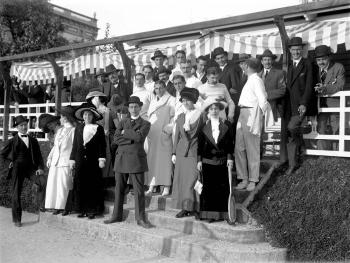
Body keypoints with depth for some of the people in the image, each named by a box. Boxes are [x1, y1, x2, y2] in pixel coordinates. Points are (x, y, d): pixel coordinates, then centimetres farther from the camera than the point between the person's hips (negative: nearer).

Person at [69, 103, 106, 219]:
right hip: (80, 161, 4)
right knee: (80, 185, 4)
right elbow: (75, 145, 14)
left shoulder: (98, 128, 2)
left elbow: (102, 145, -1)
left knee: (93, 186, -1)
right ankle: (82, 209, 12)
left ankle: (92, 210, 6)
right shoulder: (78, 128, 13)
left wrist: (101, 159, -9)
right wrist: (72, 159, 11)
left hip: (93, 161, -3)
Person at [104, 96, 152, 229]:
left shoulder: (145, 124, 6)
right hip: (121, 158, 3)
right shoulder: (123, 122, 14)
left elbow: (139, 137, -15)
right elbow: (116, 139, -1)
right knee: (119, 189, 9)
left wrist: (125, 132, -4)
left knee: (139, 190, -3)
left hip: (136, 159, -3)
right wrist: (132, 138, -10)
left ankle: (141, 218, 4)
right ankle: (117, 215, 21)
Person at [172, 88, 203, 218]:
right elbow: (177, 136, 15)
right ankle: (185, 208, 14)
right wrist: (174, 153, 12)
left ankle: (195, 208, 5)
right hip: (182, 152, 5)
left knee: (194, 179, -5)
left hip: (195, 151, -5)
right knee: (181, 180, 5)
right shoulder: (181, 117, 14)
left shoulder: (200, 115, 0)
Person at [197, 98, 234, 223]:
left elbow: (230, 143, 6)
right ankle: (209, 214, 7)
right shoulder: (203, 126, 7)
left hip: (222, 161, 0)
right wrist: (199, 160, 1)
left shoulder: (226, 124, 7)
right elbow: (200, 144, 6)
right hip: (207, 161, 0)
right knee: (208, 188, 0)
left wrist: (230, 158, -1)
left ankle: (222, 213, 7)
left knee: (223, 188, 0)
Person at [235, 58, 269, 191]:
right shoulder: (250, 80, 17)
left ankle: (252, 180, 10)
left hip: (252, 114, -9)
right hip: (243, 114, 9)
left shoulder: (256, 80, -9)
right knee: (239, 148, 8)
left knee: (252, 149, 0)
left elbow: (262, 100, -17)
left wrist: (258, 117, -15)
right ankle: (244, 179, 16)